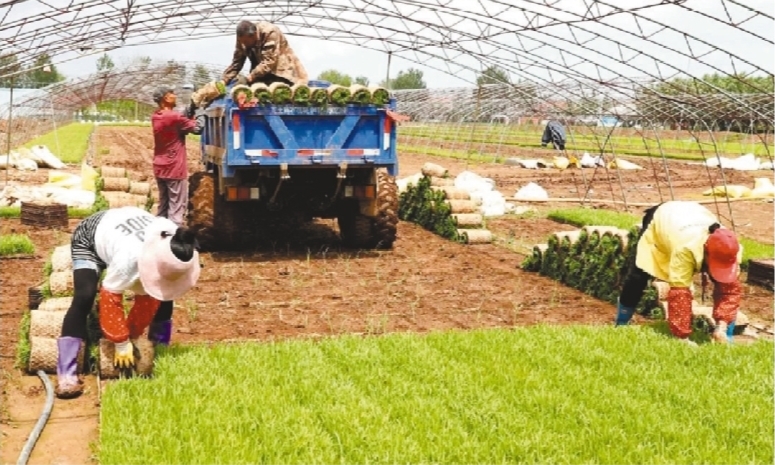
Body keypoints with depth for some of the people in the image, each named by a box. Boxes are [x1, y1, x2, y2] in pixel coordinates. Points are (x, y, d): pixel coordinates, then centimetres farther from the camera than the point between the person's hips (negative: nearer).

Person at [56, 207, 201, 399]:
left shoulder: (174, 246, -27)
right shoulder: (130, 256, -46)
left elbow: (148, 296, -15)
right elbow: (110, 297, -33)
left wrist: (133, 335, -11)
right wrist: (122, 344, -24)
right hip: (89, 239, -6)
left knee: (165, 296, -7)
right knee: (84, 297, -27)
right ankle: (66, 374, -27)